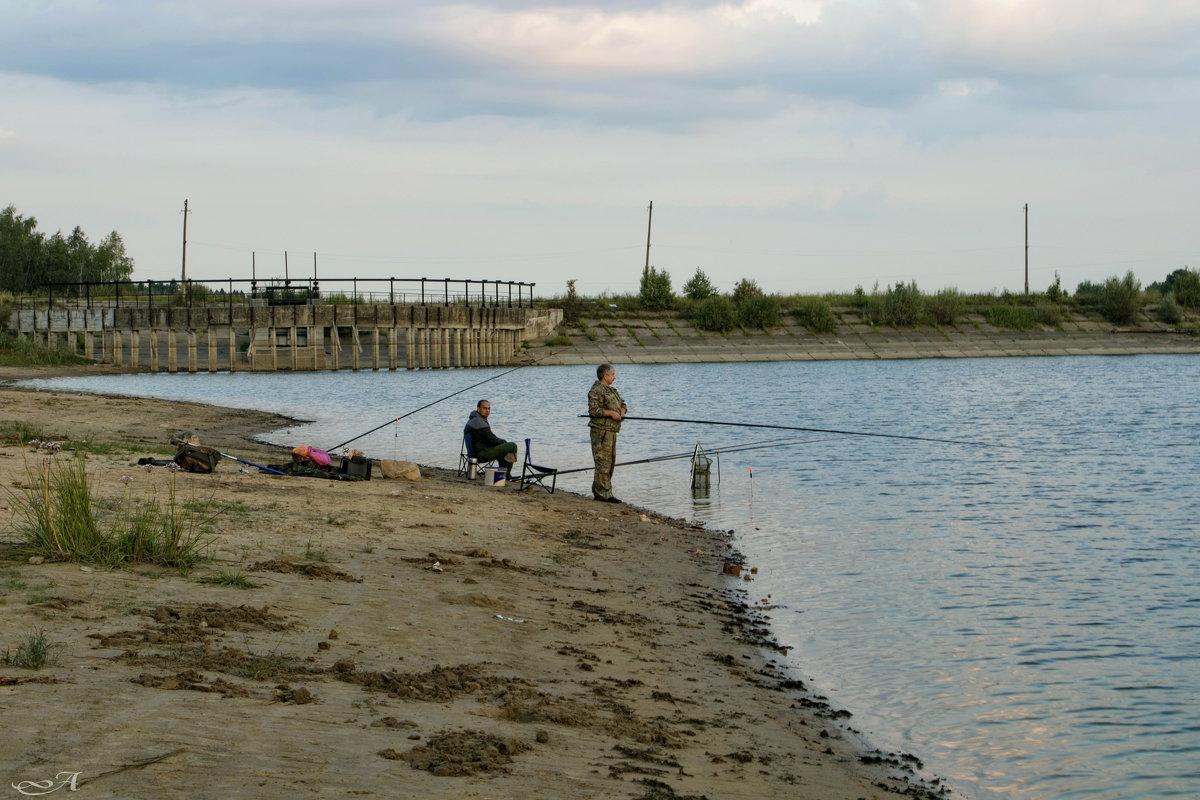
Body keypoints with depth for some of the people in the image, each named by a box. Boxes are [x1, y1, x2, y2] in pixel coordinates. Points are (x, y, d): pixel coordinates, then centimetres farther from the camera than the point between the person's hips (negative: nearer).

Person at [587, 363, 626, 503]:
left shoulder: (612, 391, 20)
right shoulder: (596, 391, -12)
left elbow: (622, 404, 26)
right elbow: (593, 410, -21)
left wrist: (622, 411, 3)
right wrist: (610, 413, -21)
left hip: (611, 431, 10)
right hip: (601, 430, -10)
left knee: (610, 461, 14)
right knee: (603, 462, -10)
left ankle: (598, 491, 21)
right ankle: (604, 494, -11)